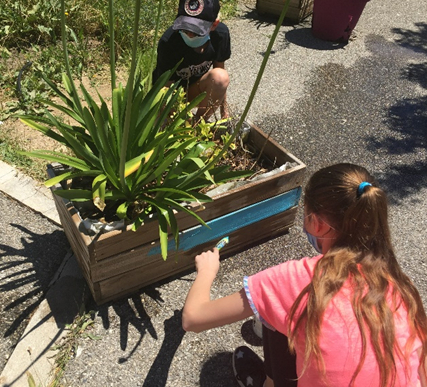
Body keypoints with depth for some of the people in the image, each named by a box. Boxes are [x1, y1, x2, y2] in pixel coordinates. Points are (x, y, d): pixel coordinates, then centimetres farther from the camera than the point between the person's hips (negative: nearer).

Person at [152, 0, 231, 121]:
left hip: (195, 88, 3)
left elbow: (220, 68, -4)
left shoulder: (221, 33, -20)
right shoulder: (168, 43, -33)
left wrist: (224, 111, 3)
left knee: (220, 76, -29)